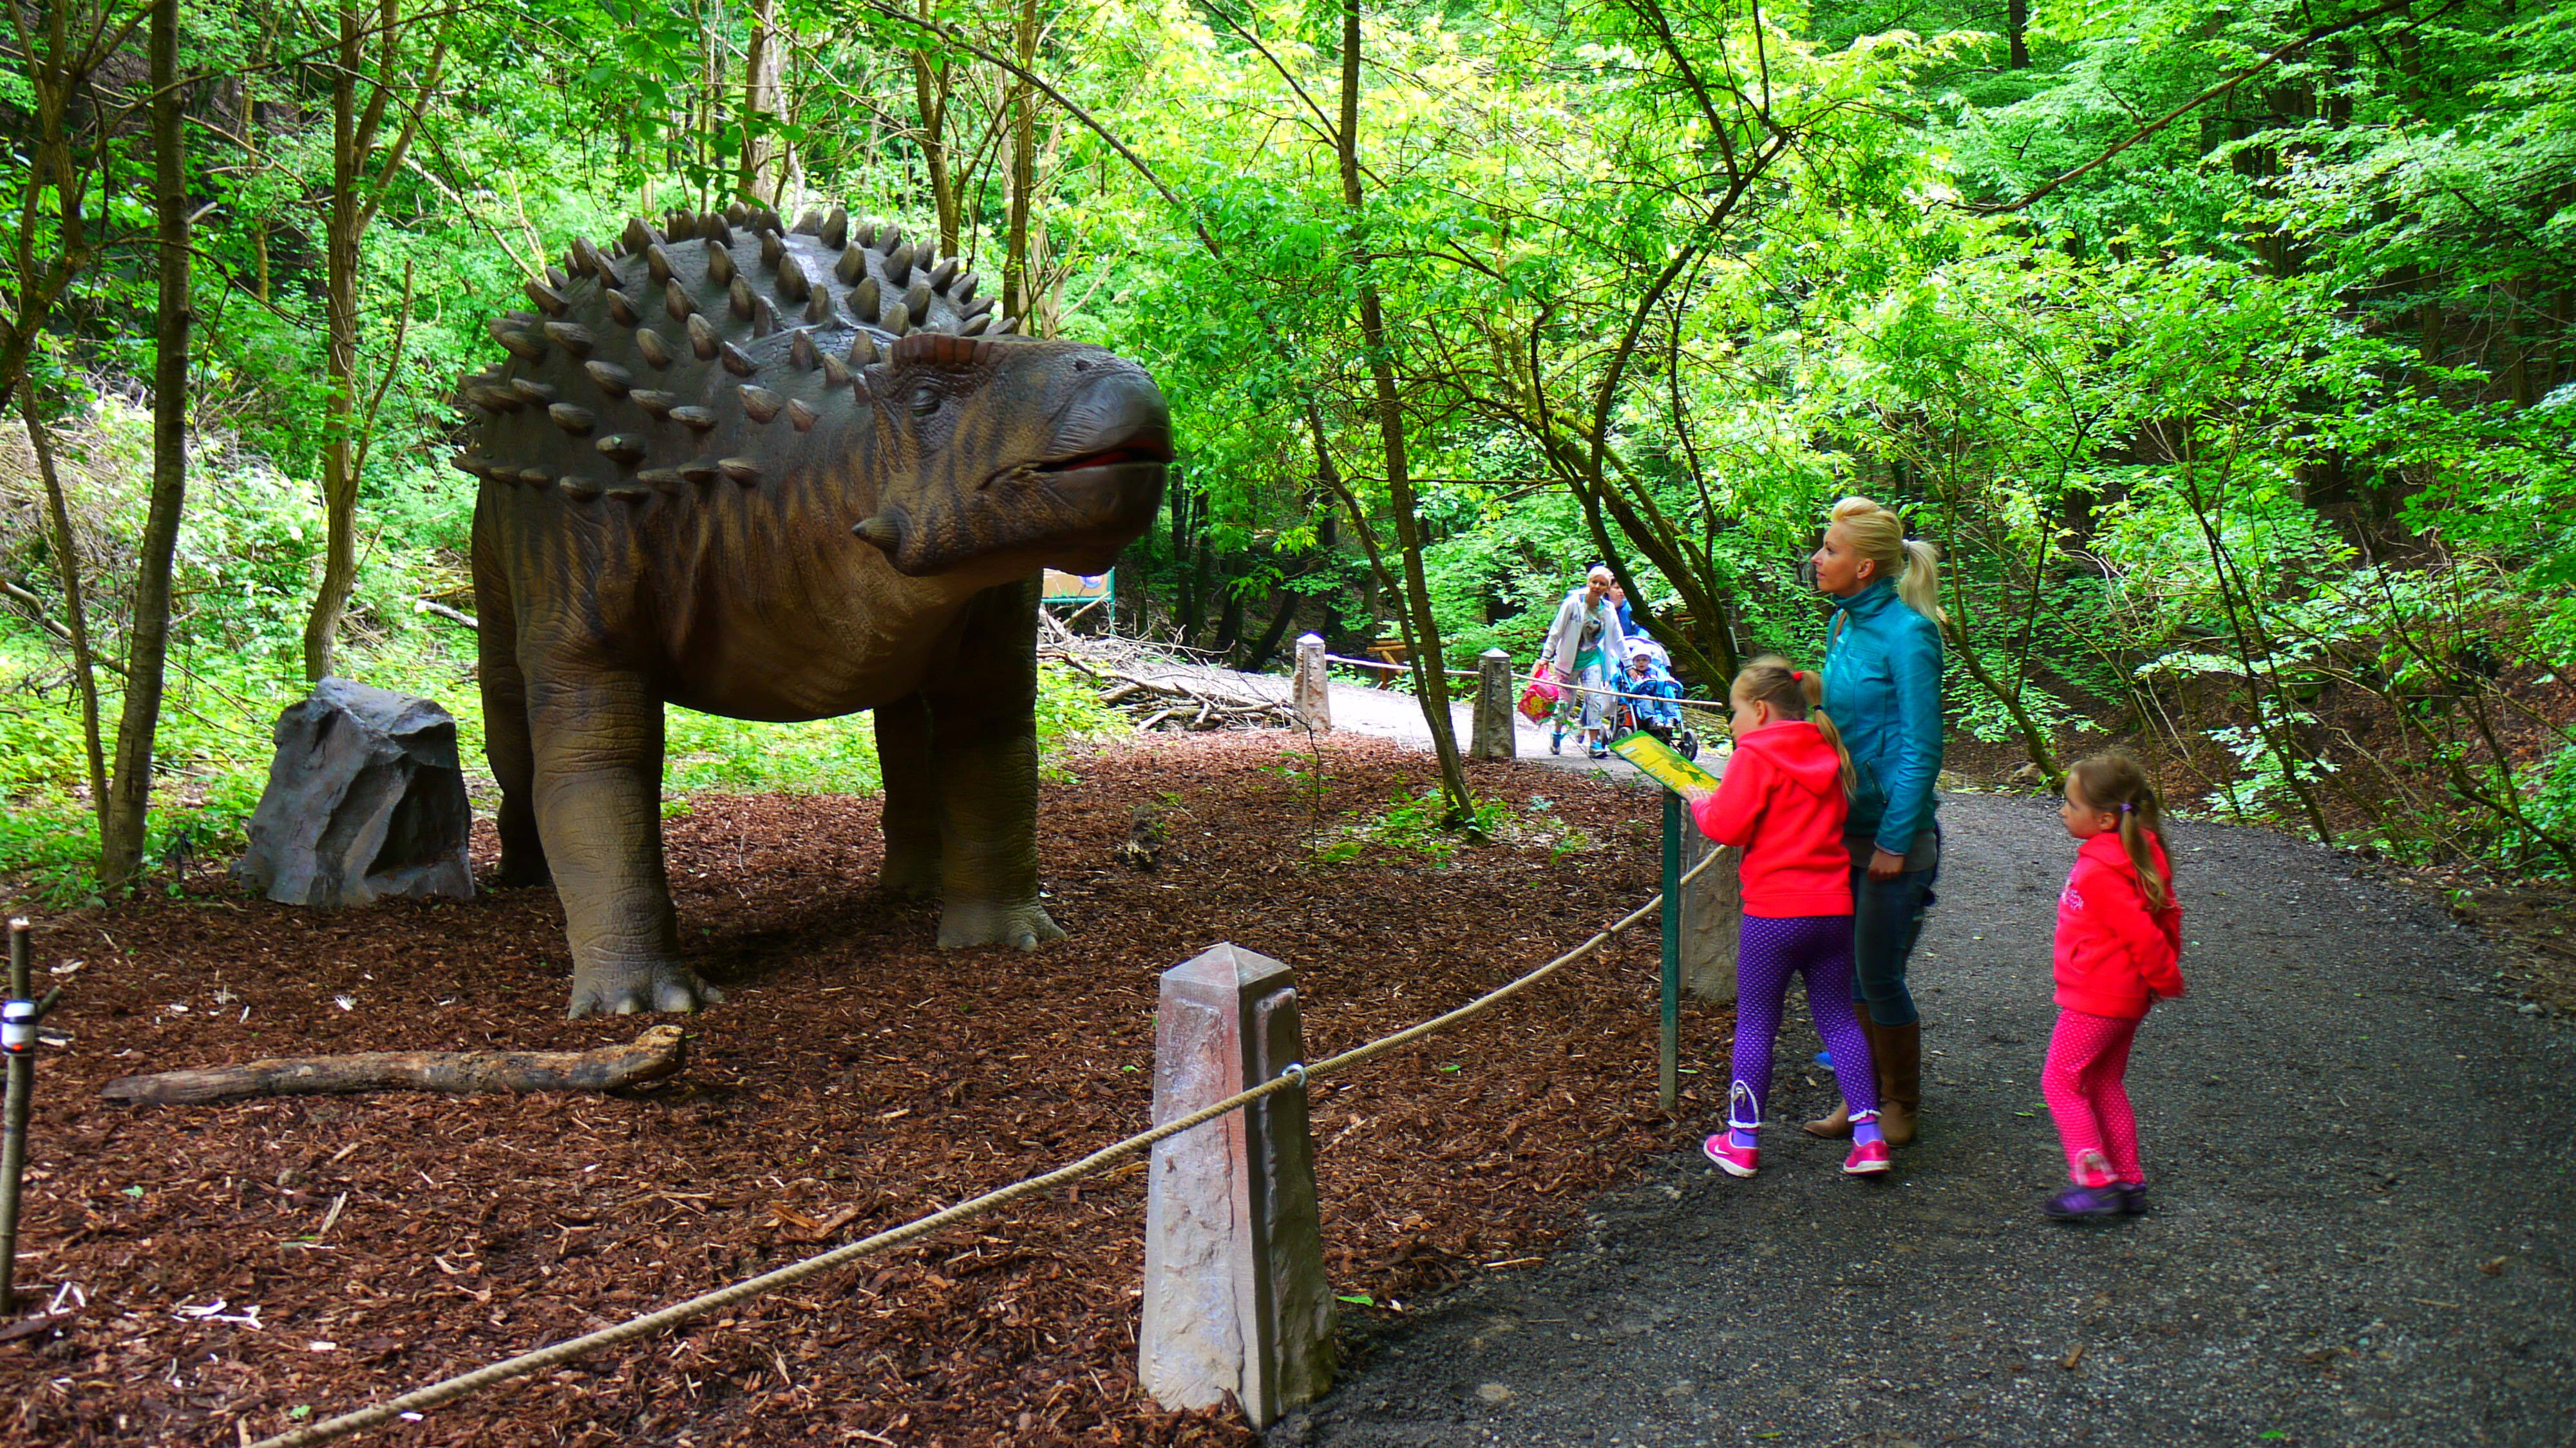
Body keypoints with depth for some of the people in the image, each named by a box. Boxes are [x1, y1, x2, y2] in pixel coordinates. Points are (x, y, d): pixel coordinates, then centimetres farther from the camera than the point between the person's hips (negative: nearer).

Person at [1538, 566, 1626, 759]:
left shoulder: (1608, 610, -1)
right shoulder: (1573, 603, -12)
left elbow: (1618, 639, 9)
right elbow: (1556, 632, -8)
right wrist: (1546, 656, -9)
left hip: (1593, 659, 2)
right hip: (1570, 658, -2)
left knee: (1594, 698, -10)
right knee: (1567, 700, 6)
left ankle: (1594, 742, -8)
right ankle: (1557, 732, 32)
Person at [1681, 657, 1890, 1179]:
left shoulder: (1755, 756, -9)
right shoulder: (1827, 754, 12)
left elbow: (1728, 825, -15)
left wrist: (1701, 803, 6)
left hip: (1773, 912, -6)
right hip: (1833, 907, 6)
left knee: (1755, 1023, 5)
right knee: (1839, 1019, 12)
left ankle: (1743, 1139, 12)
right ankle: (1868, 1135, 9)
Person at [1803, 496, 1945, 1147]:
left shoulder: (1907, 634, -16)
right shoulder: (1843, 625, 8)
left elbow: (1921, 748, -16)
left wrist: (1896, 839, -17)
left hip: (1893, 832, -8)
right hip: (1846, 828, 8)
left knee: (1879, 977, 2)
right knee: (1847, 972, 14)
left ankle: (1901, 1108, 19)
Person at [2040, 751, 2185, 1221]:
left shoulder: (2101, 873, -24)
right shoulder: (2140, 855, 6)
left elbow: (2142, 933, -23)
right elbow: (2166, 916, 13)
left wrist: (2166, 980, -10)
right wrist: (2165, 971, 16)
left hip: (2096, 1001, -10)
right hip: (2126, 999, 10)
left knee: (2060, 1081, -1)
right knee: (2104, 1084, 18)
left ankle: (2094, 1181, -3)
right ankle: (2128, 1182, 22)